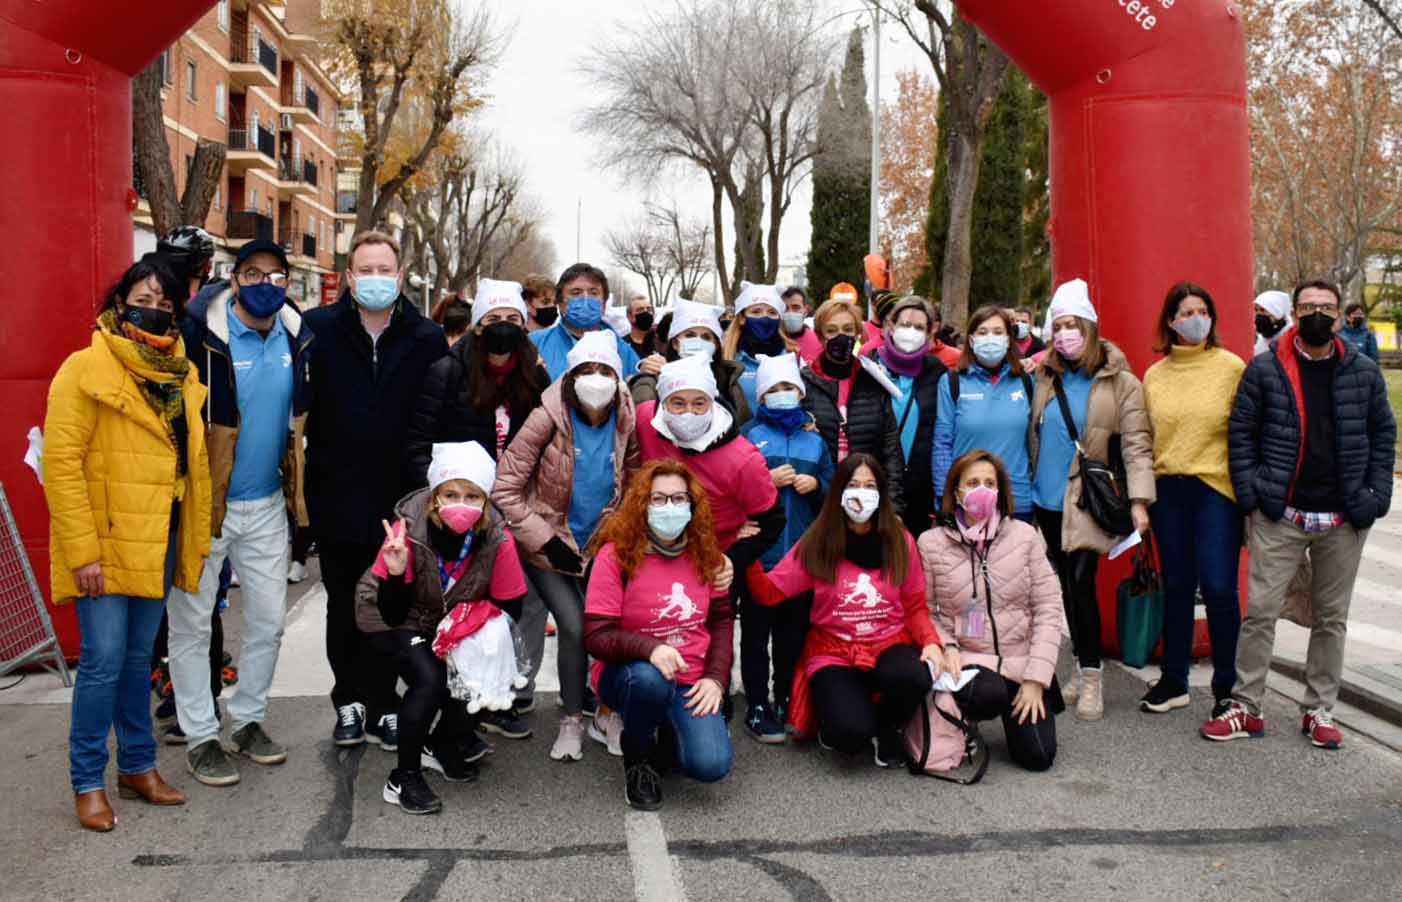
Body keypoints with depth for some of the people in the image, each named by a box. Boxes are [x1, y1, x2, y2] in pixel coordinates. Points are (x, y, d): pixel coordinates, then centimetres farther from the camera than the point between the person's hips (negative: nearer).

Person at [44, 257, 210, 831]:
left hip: (159, 542, 6)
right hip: (106, 544, -6)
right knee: (104, 661, -4)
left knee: (138, 657, 15)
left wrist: (196, 541, 8)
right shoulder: (86, 370, -8)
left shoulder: (182, 376, 10)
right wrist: (82, 550, -17)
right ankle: (88, 782, 11)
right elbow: (60, 465, -13)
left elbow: (193, 461, 12)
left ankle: (137, 766, 27)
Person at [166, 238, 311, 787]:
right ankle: (200, 737, 18)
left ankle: (248, 721, 29)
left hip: (267, 506, 5)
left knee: (268, 620, 12)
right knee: (192, 623, 6)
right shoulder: (202, 333, -14)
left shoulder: (296, 336, 2)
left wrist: (298, 490, 11)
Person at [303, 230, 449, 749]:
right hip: (337, 496, 0)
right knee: (343, 608, 13)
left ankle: (383, 705, 24)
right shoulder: (318, 330, -2)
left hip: (398, 497, 0)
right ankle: (350, 702, 28)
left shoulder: (426, 339, 0)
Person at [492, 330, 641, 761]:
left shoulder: (626, 423, -9)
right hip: (550, 545, -3)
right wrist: (545, 540, -16)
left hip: (601, 547, 3)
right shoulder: (548, 417, -18)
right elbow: (505, 489, -16)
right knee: (575, 626, -14)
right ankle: (572, 720, 8)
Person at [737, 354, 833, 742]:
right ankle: (757, 706, 9)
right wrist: (767, 481, -15)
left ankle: (787, 701, 22)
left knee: (795, 631, 11)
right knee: (757, 632, 1)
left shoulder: (815, 438, 14)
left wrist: (816, 485, -4)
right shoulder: (748, 433, 2)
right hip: (758, 551, -4)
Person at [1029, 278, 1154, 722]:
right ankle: (1081, 666, 24)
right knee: (1065, 584, 10)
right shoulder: (1043, 378, 8)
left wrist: (1139, 501, -17)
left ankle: (1090, 677, 2)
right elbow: (1030, 436, 12)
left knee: (1080, 583, -10)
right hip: (1048, 499, 4)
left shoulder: (1120, 382, -4)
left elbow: (1136, 444, -8)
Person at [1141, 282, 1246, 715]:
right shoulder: (1154, 376, 9)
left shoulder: (1232, 367, -1)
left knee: (1218, 587, -5)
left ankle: (1226, 686, 11)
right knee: (1176, 586, 11)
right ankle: (1174, 682, 23)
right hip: (1168, 489, 4)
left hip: (1218, 487, -3)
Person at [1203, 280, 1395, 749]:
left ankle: (1319, 710, 22)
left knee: (1332, 617, 11)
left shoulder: (1363, 372, 5)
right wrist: (1250, 493, -7)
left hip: (1344, 518, 2)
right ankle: (1246, 706, 9)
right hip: (1279, 516, -2)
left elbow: (1383, 433, 10)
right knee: (1260, 611, -1)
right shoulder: (1264, 369, -2)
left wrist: (1376, 496, 1)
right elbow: (1240, 432, 1)